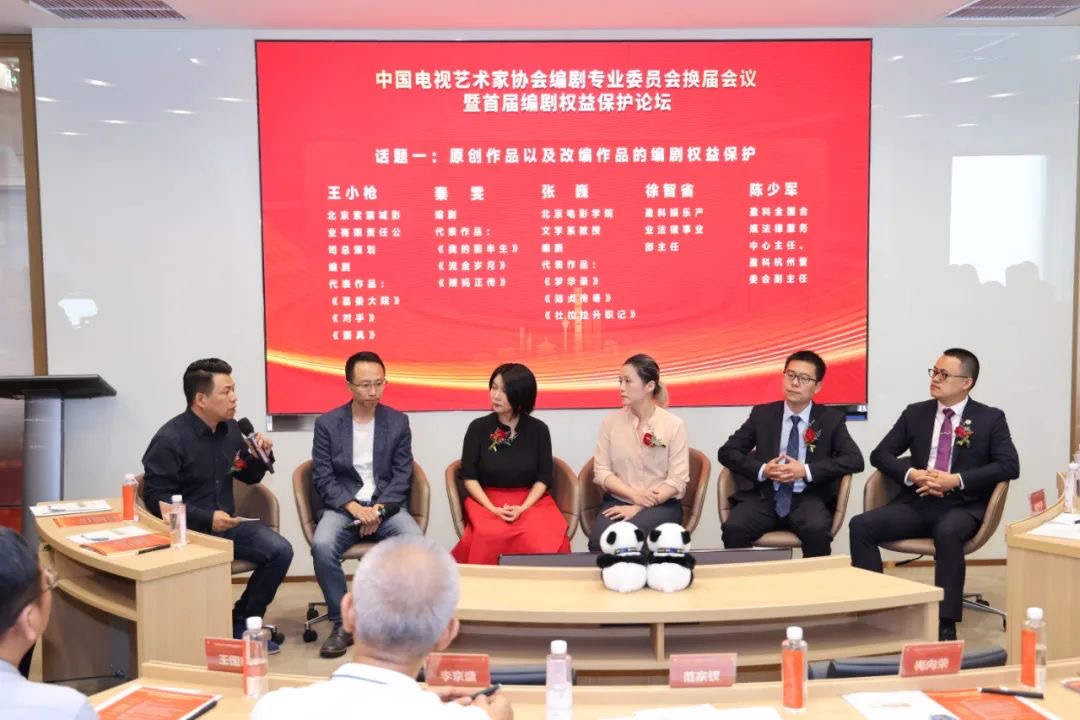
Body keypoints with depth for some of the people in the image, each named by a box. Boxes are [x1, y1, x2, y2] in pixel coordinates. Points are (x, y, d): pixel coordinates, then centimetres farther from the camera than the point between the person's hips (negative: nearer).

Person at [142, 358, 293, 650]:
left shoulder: (229, 429, 7)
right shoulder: (170, 439, -13)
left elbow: (249, 476, 20)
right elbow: (155, 498, -17)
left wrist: (262, 456, -3)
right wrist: (206, 518, -25)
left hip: (226, 524, 6)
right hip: (187, 531, -6)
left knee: (280, 550, -15)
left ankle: (241, 623, 3)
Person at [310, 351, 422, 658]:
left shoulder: (398, 422, 6)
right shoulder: (327, 423, 3)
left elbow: (402, 476, 2)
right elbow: (322, 478, -2)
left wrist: (378, 509, -15)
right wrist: (354, 508, -18)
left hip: (386, 505, 0)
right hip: (343, 505, 0)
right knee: (322, 545, -32)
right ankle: (343, 624, -15)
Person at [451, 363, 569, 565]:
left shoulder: (538, 430, 2)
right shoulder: (478, 427, 1)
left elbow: (543, 478, 3)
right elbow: (469, 477, 1)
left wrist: (522, 508, -13)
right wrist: (493, 509, -13)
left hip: (531, 501, 1)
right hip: (486, 502, 0)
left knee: (544, 539, -31)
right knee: (492, 537, -33)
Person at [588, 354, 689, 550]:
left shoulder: (674, 425, -2)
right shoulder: (611, 421, 5)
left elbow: (678, 480, -7)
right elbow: (601, 471, 2)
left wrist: (639, 508, -16)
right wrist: (634, 495, -13)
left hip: (661, 505, -2)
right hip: (617, 501, 2)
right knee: (599, 541, -29)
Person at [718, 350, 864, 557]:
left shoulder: (831, 419, 6)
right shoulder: (762, 414, 8)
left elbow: (855, 460, -5)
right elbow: (726, 452, 7)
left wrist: (806, 471, -16)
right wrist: (761, 470, -11)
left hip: (808, 499, -1)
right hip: (764, 497, 1)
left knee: (817, 530, -34)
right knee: (733, 529, -29)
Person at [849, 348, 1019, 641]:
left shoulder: (991, 419, 5)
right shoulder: (915, 413, 12)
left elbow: (1009, 465, -7)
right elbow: (880, 455, 9)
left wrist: (957, 480, -18)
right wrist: (912, 474, -12)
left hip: (961, 506, -3)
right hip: (916, 502, 4)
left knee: (948, 533, -38)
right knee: (861, 525, -21)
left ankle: (946, 624, -30)